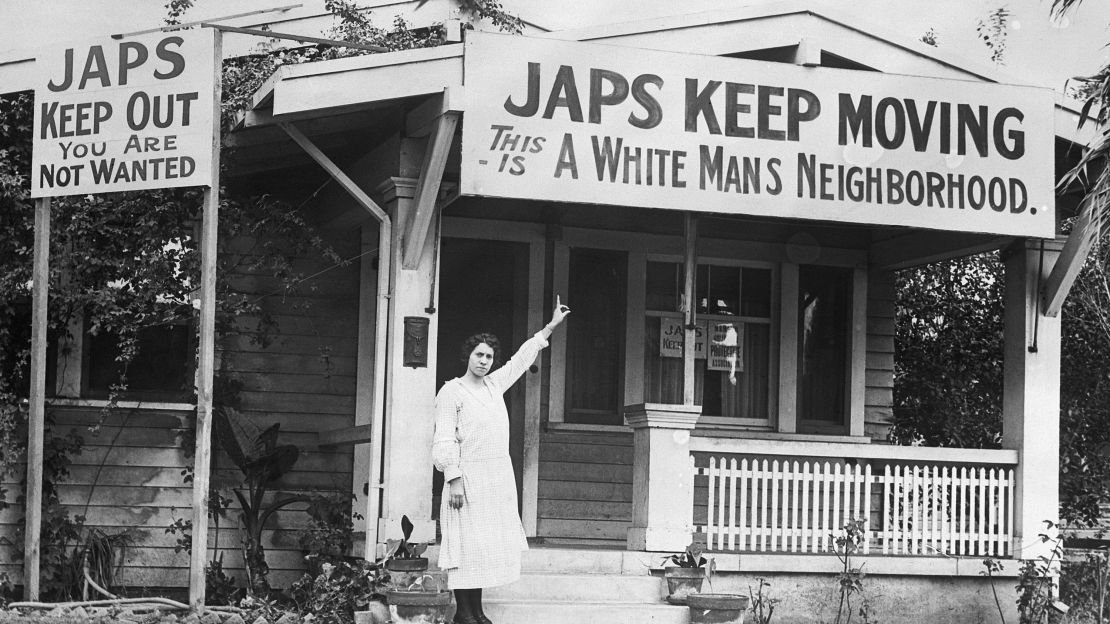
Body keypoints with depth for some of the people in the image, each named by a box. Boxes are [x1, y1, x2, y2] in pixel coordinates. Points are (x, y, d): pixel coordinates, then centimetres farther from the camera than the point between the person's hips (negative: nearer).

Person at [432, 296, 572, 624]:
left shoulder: (495, 384, 14)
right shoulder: (452, 392, -5)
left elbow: (521, 360, 26)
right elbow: (445, 440, -9)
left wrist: (551, 326, 30)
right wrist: (454, 480, -17)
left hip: (499, 479, 7)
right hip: (469, 478, -7)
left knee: (485, 547, 6)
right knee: (466, 546, -7)